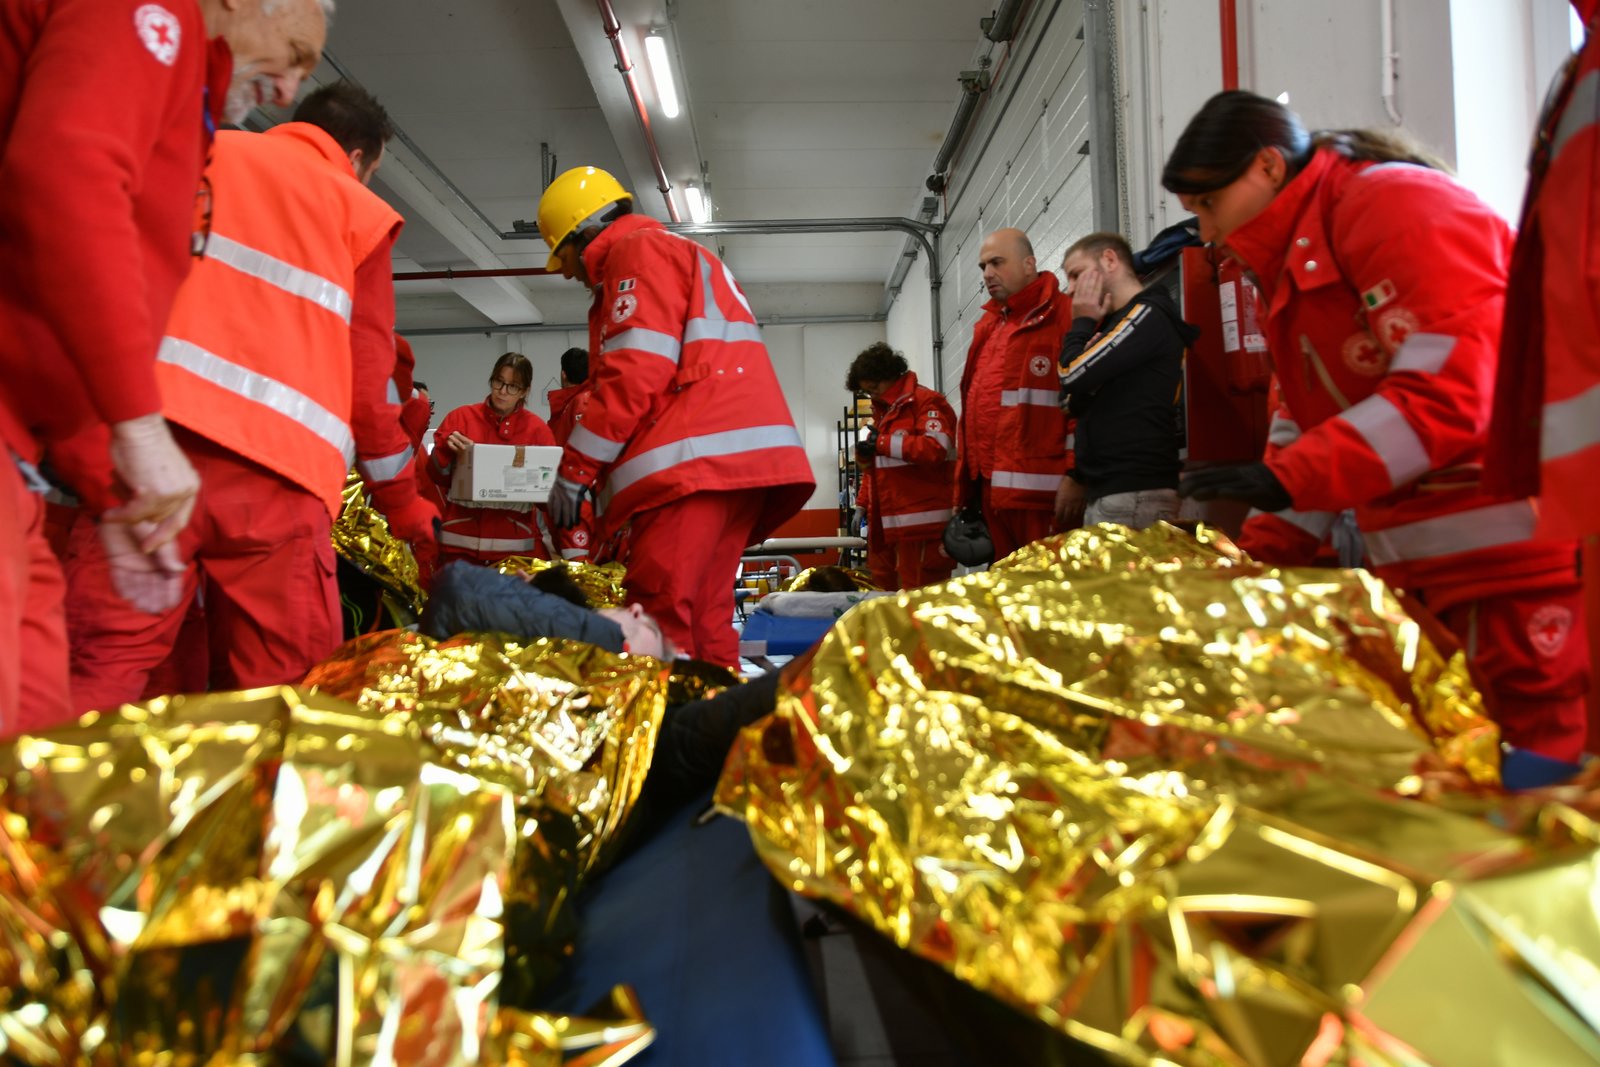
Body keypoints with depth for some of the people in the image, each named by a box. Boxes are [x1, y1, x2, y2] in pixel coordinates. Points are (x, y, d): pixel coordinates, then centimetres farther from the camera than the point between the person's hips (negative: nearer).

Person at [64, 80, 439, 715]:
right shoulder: (360, 213, 17)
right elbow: (369, 381, 15)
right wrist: (405, 507, 24)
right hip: (276, 471, -1)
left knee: (102, 665, -4)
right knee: (275, 692, 4)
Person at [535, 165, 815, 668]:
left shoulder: (638, 251, 4)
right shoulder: (681, 256, 34)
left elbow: (637, 371, -10)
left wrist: (575, 471, -6)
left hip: (696, 458, -10)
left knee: (658, 623, -15)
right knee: (703, 621, 5)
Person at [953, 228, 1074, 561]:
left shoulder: (1062, 316, -5)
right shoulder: (988, 327, 19)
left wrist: (1074, 480, -17)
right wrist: (964, 490, 16)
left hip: (1042, 492, -8)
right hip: (991, 491, 8)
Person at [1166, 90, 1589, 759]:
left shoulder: (1395, 202, -10)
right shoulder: (1294, 265, 19)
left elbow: (1450, 390, -20)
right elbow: (1315, 431, 19)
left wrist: (1285, 480, -22)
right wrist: (1258, 551, 9)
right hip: (1419, 575, 9)